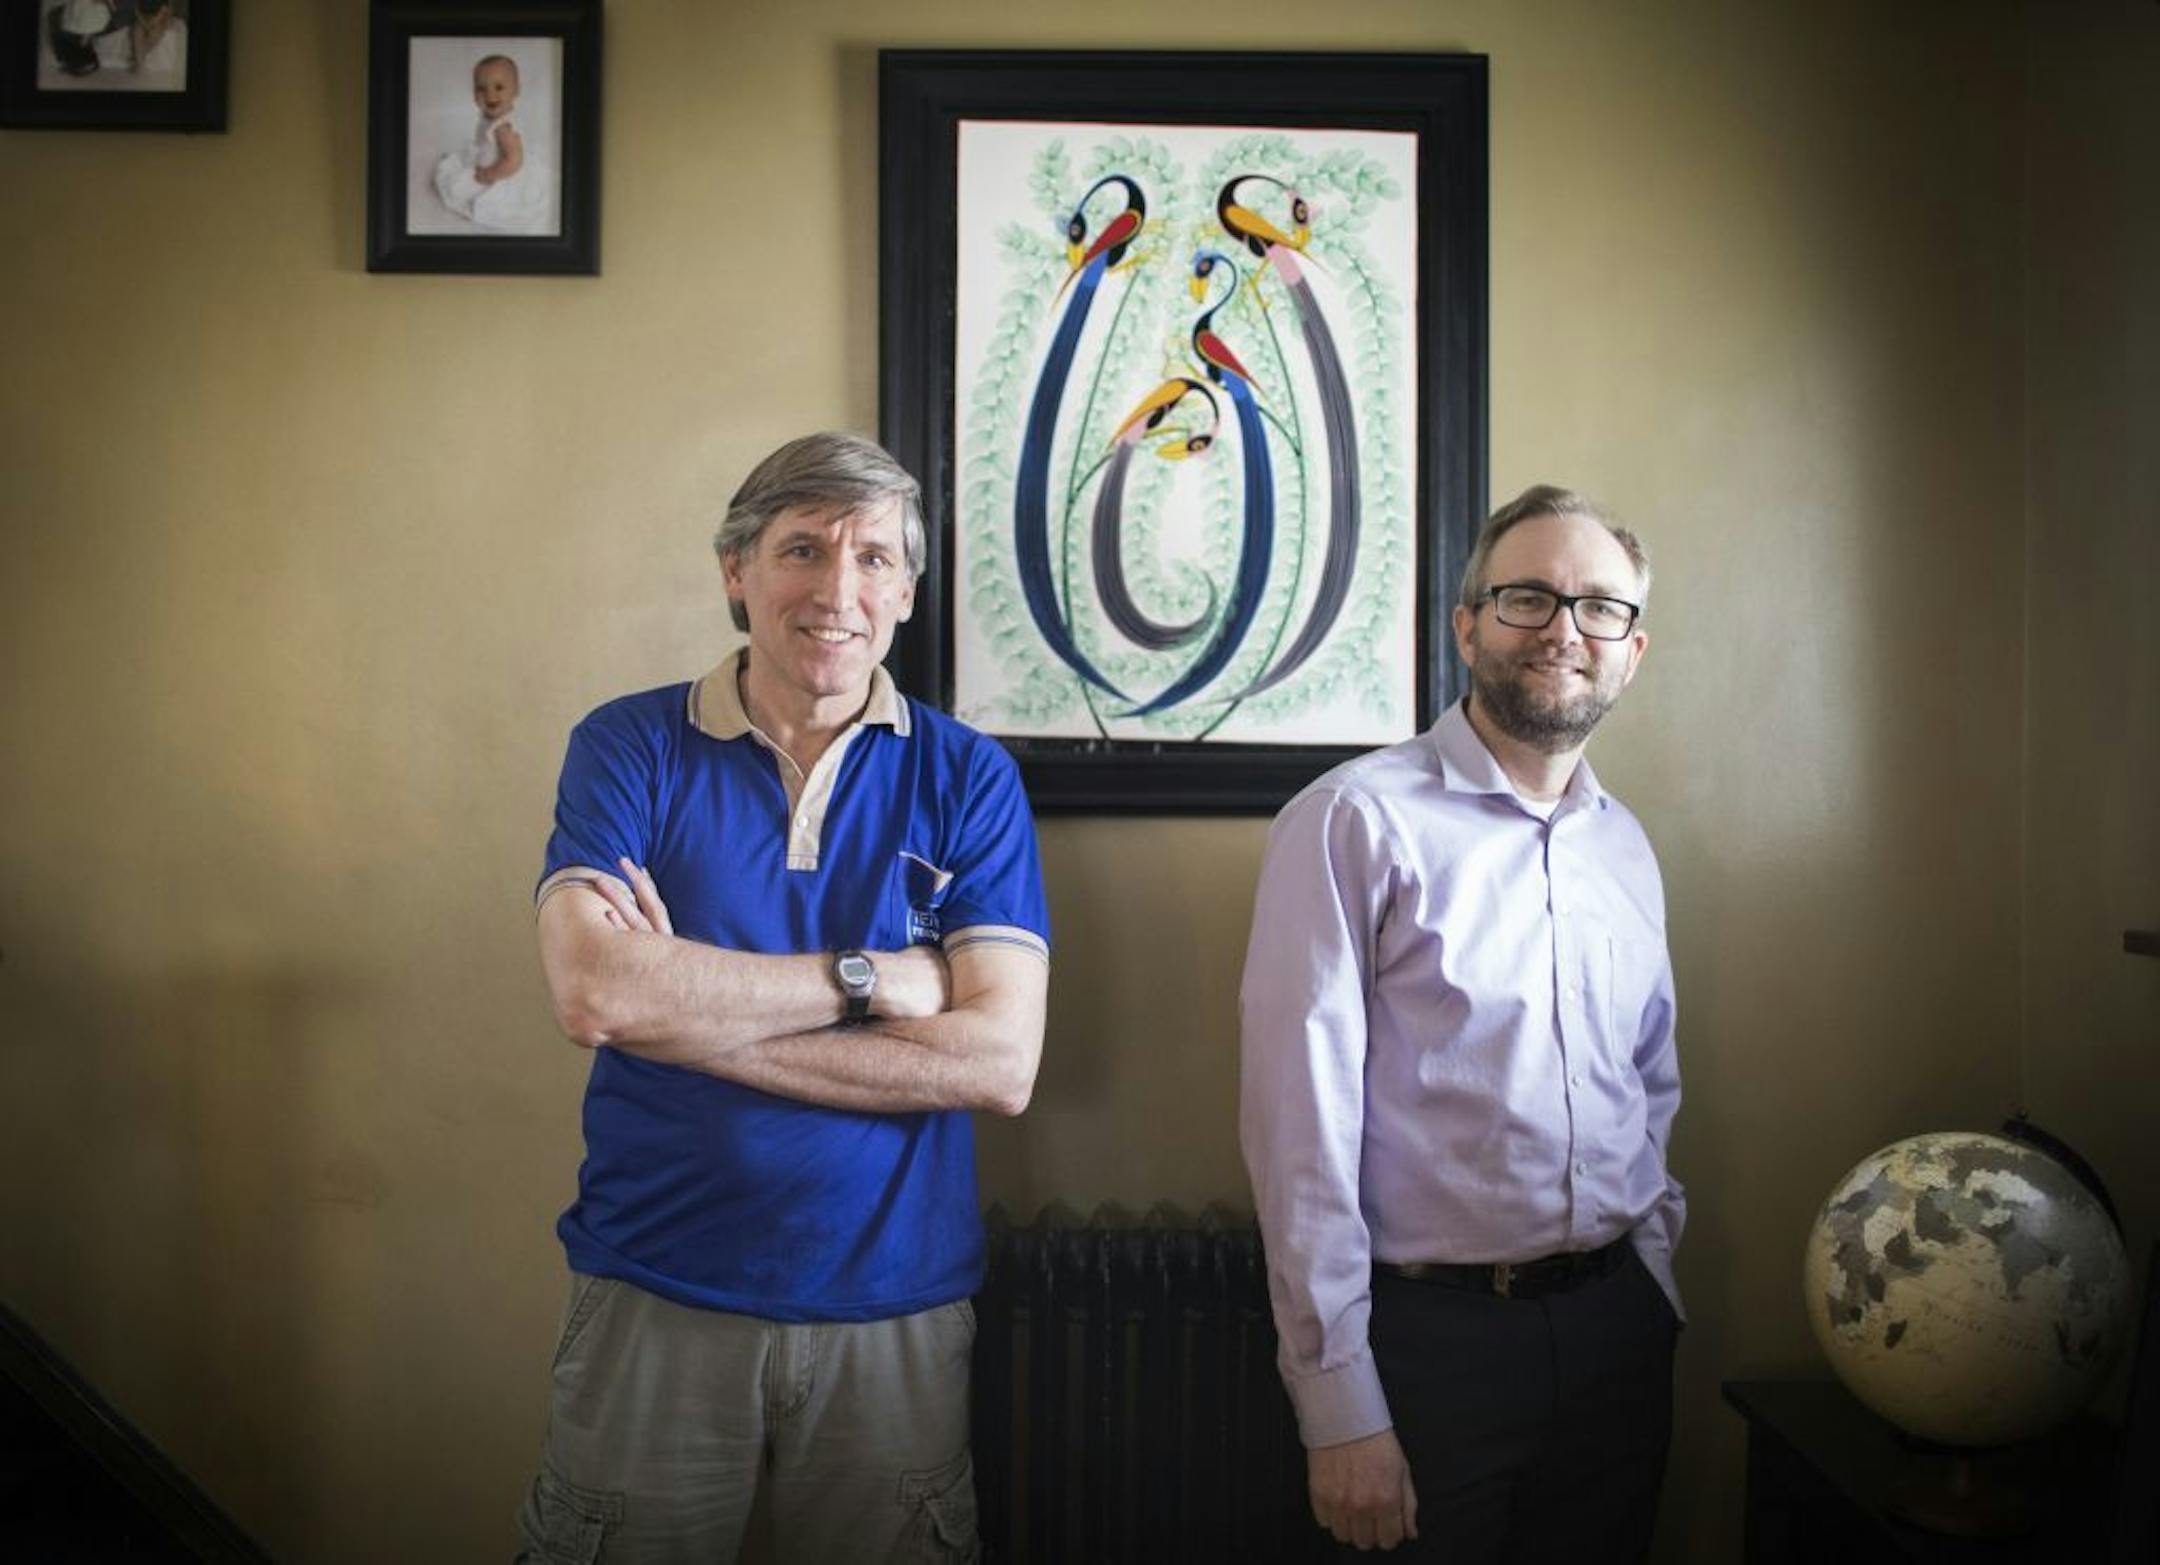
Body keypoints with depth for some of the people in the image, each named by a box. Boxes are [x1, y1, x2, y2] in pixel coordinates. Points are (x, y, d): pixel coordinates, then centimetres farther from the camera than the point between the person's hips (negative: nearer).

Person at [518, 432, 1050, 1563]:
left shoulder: (967, 779, -2)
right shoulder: (629, 748, -2)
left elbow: (999, 1061, -13)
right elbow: (591, 994, -18)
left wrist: (692, 1008, -16)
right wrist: (873, 977, -17)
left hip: (896, 1312, 1)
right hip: (654, 1301, 0)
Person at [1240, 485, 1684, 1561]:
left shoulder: (1625, 846, 9)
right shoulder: (1356, 823, -12)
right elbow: (1300, 1124, -16)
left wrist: (1649, 1290, 10)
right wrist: (1340, 1408, -16)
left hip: (1619, 1329, 6)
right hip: (1435, 1338, -6)